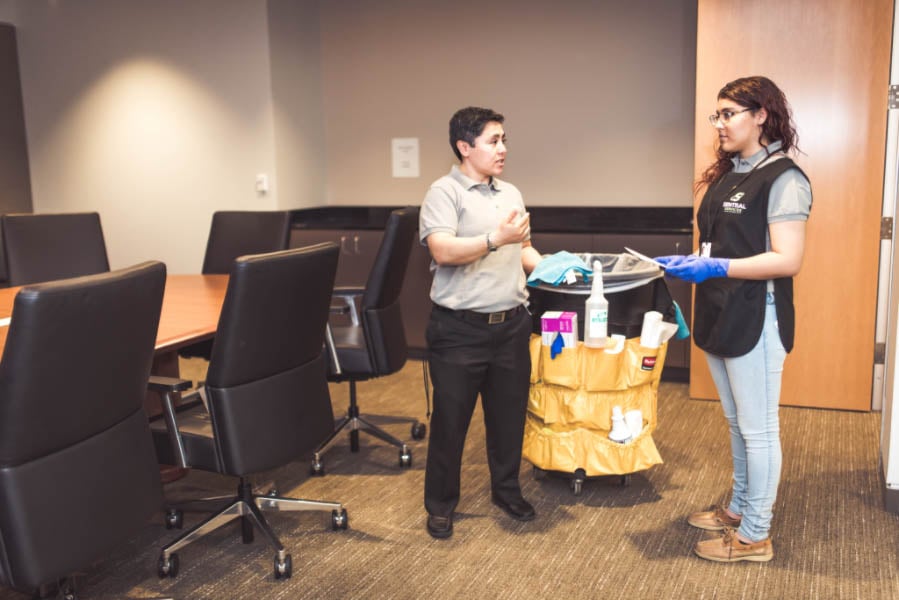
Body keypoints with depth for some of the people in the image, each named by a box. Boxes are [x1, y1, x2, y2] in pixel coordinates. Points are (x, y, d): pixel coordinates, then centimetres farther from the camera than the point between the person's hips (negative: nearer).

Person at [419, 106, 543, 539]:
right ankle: (440, 505, 22)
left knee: (509, 415, 16)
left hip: (511, 325, 6)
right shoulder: (444, 192, -8)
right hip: (460, 329, -6)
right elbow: (443, 251, -23)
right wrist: (495, 239, -30)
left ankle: (506, 490, 35)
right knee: (450, 420, 5)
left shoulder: (511, 193, 14)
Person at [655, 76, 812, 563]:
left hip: (755, 320, -8)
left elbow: (787, 260, -20)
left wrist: (716, 267, -26)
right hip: (720, 317, 8)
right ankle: (739, 509, 35)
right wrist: (688, 263, 6)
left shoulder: (783, 179, -12)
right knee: (737, 424, 19)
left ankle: (755, 536, 15)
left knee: (757, 428, 3)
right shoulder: (727, 176, 13)